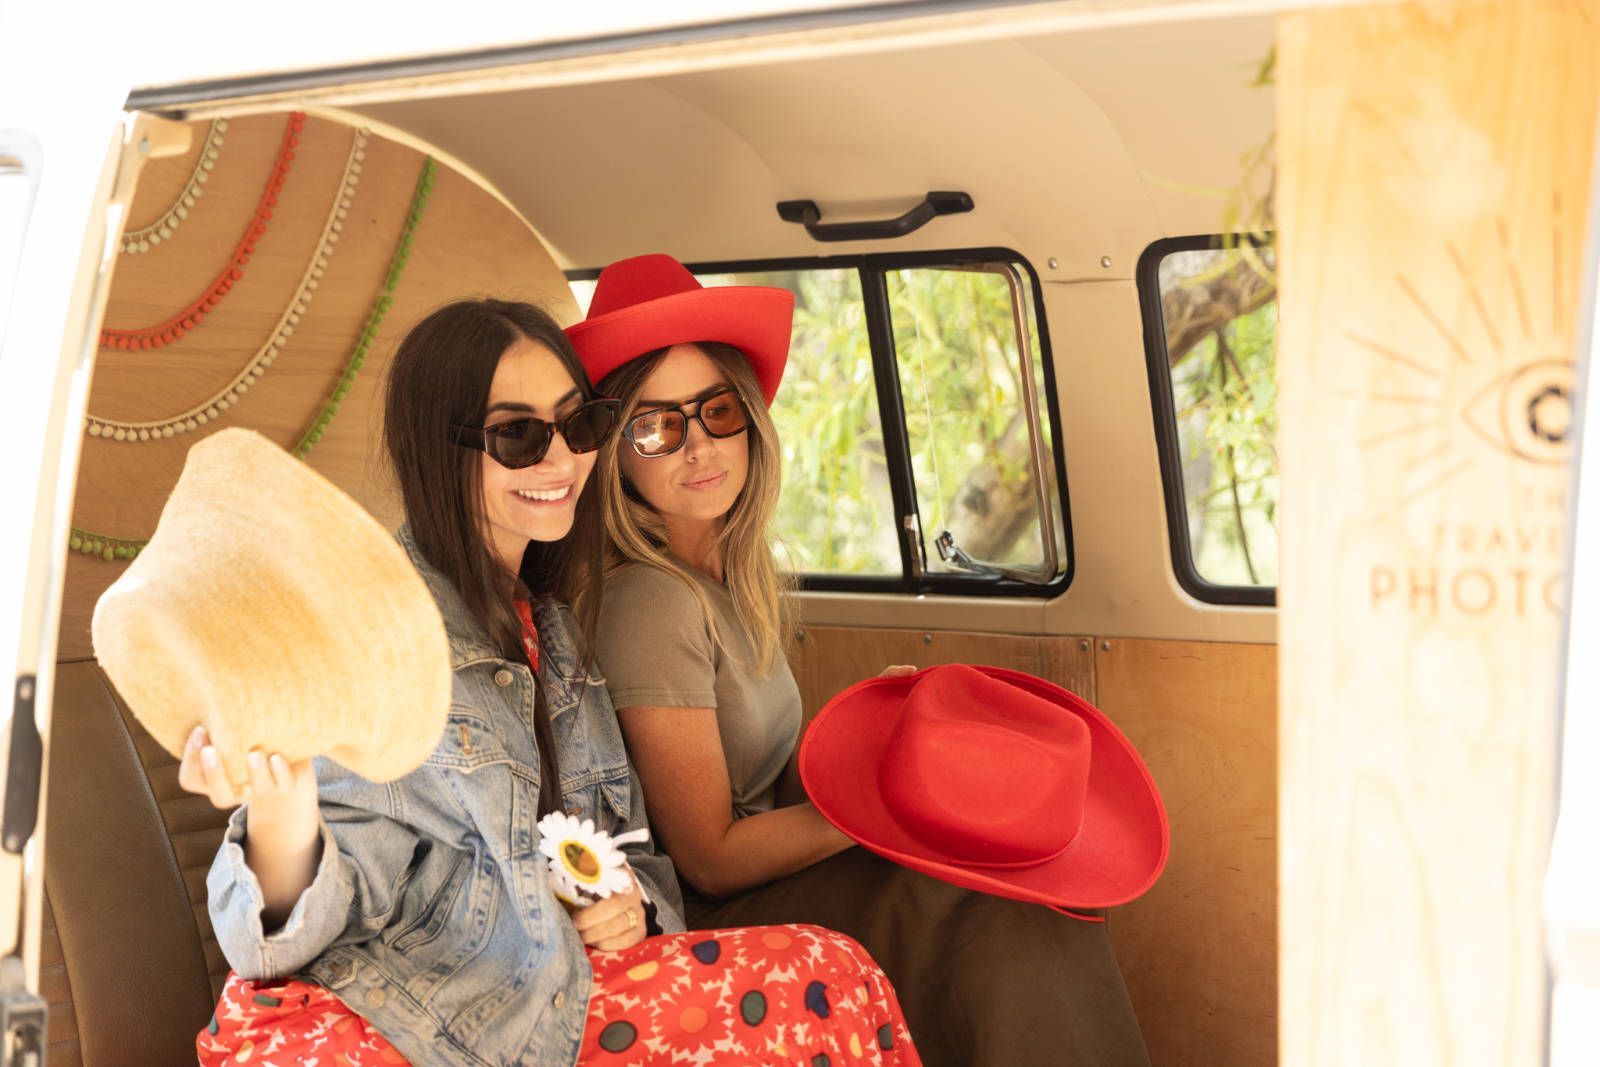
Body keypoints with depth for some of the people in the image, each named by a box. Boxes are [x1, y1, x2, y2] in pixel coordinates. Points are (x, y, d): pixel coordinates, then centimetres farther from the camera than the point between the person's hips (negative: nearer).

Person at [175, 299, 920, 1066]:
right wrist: (280, 826, -38)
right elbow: (323, 916, -17)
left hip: (532, 994, 5)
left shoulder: (552, 628, 10)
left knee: (826, 978, -16)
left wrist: (634, 900, -3)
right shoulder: (367, 628, -13)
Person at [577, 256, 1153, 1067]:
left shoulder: (740, 574, 6)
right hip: (704, 929, -8)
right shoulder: (649, 602, -21)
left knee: (1037, 899, -8)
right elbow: (711, 857, -18)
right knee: (1011, 925, -17)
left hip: (762, 878, 8)